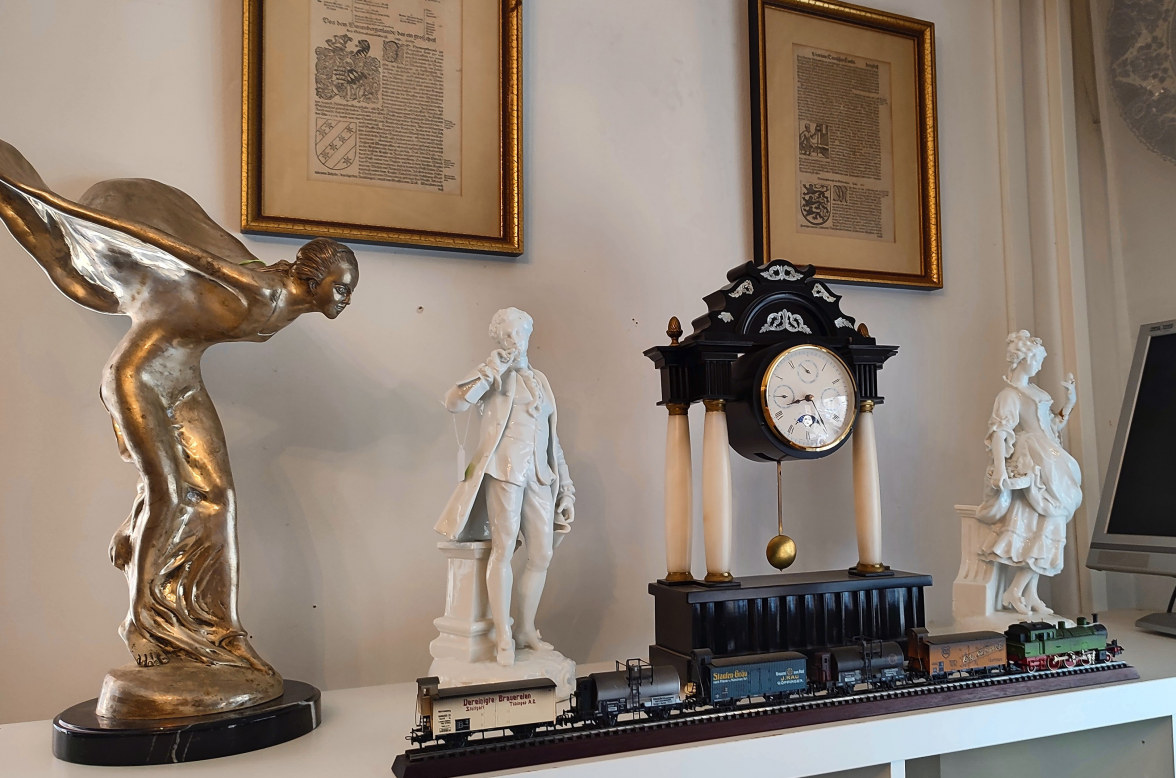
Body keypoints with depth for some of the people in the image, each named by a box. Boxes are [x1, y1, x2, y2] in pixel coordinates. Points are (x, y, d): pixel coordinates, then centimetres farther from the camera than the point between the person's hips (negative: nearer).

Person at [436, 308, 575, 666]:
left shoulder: (541, 380, 22)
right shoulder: (493, 373, 6)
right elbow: (454, 402, -13)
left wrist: (566, 489, 16)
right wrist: (494, 368, -11)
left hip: (539, 475, 5)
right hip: (505, 469, -5)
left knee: (542, 555, 4)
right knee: (504, 549, -10)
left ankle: (526, 631, 18)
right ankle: (503, 637, -2)